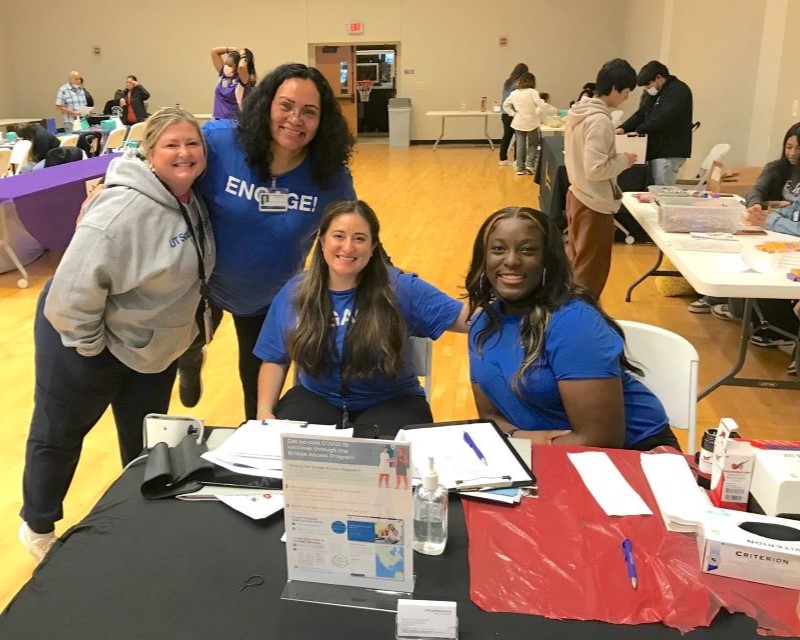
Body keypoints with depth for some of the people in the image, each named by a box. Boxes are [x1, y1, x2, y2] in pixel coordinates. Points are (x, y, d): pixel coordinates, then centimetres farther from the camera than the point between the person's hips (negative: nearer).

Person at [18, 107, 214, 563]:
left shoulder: (193, 200, -4)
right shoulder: (125, 210, -31)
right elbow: (74, 287, -31)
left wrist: (189, 329, 12)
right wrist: (89, 345, -20)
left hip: (153, 345, 7)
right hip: (88, 343, -7)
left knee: (147, 441, 21)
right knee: (59, 434, 15)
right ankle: (39, 527, 39)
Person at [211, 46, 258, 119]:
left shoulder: (243, 80, -11)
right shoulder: (223, 75, 7)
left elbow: (241, 66, -34)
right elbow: (214, 51, 10)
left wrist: (243, 56, -12)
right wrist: (233, 49, 4)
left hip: (235, 122, -6)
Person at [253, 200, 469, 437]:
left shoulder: (399, 288, -10)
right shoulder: (293, 293, 0)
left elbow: (466, 318, -15)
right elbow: (275, 360, 9)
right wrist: (265, 410, -6)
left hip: (389, 402, -2)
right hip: (317, 399, 2)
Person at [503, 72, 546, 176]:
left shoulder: (514, 93, 1)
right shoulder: (532, 92, -13)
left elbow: (505, 105, 7)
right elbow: (541, 105, -19)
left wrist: (513, 113, 8)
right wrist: (541, 100, 2)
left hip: (518, 123, 3)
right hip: (531, 122, -3)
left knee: (520, 145, 8)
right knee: (533, 144, 12)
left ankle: (520, 168, 9)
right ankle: (529, 164, -3)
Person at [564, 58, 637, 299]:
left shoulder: (577, 112, 6)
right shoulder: (600, 120, -22)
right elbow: (595, 169, -26)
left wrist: (611, 138, 11)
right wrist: (623, 160, -12)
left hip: (577, 196, 10)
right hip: (595, 204, -10)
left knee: (574, 263, 21)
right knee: (590, 271, 2)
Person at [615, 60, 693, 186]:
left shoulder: (678, 91, -10)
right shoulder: (652, 93, 18)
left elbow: (663, 117, -21)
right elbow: (640, 114, 13)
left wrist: (639, 130, -14)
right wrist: (623, 128, -3)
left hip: (669, 152, -8)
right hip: (654, 150, 8)